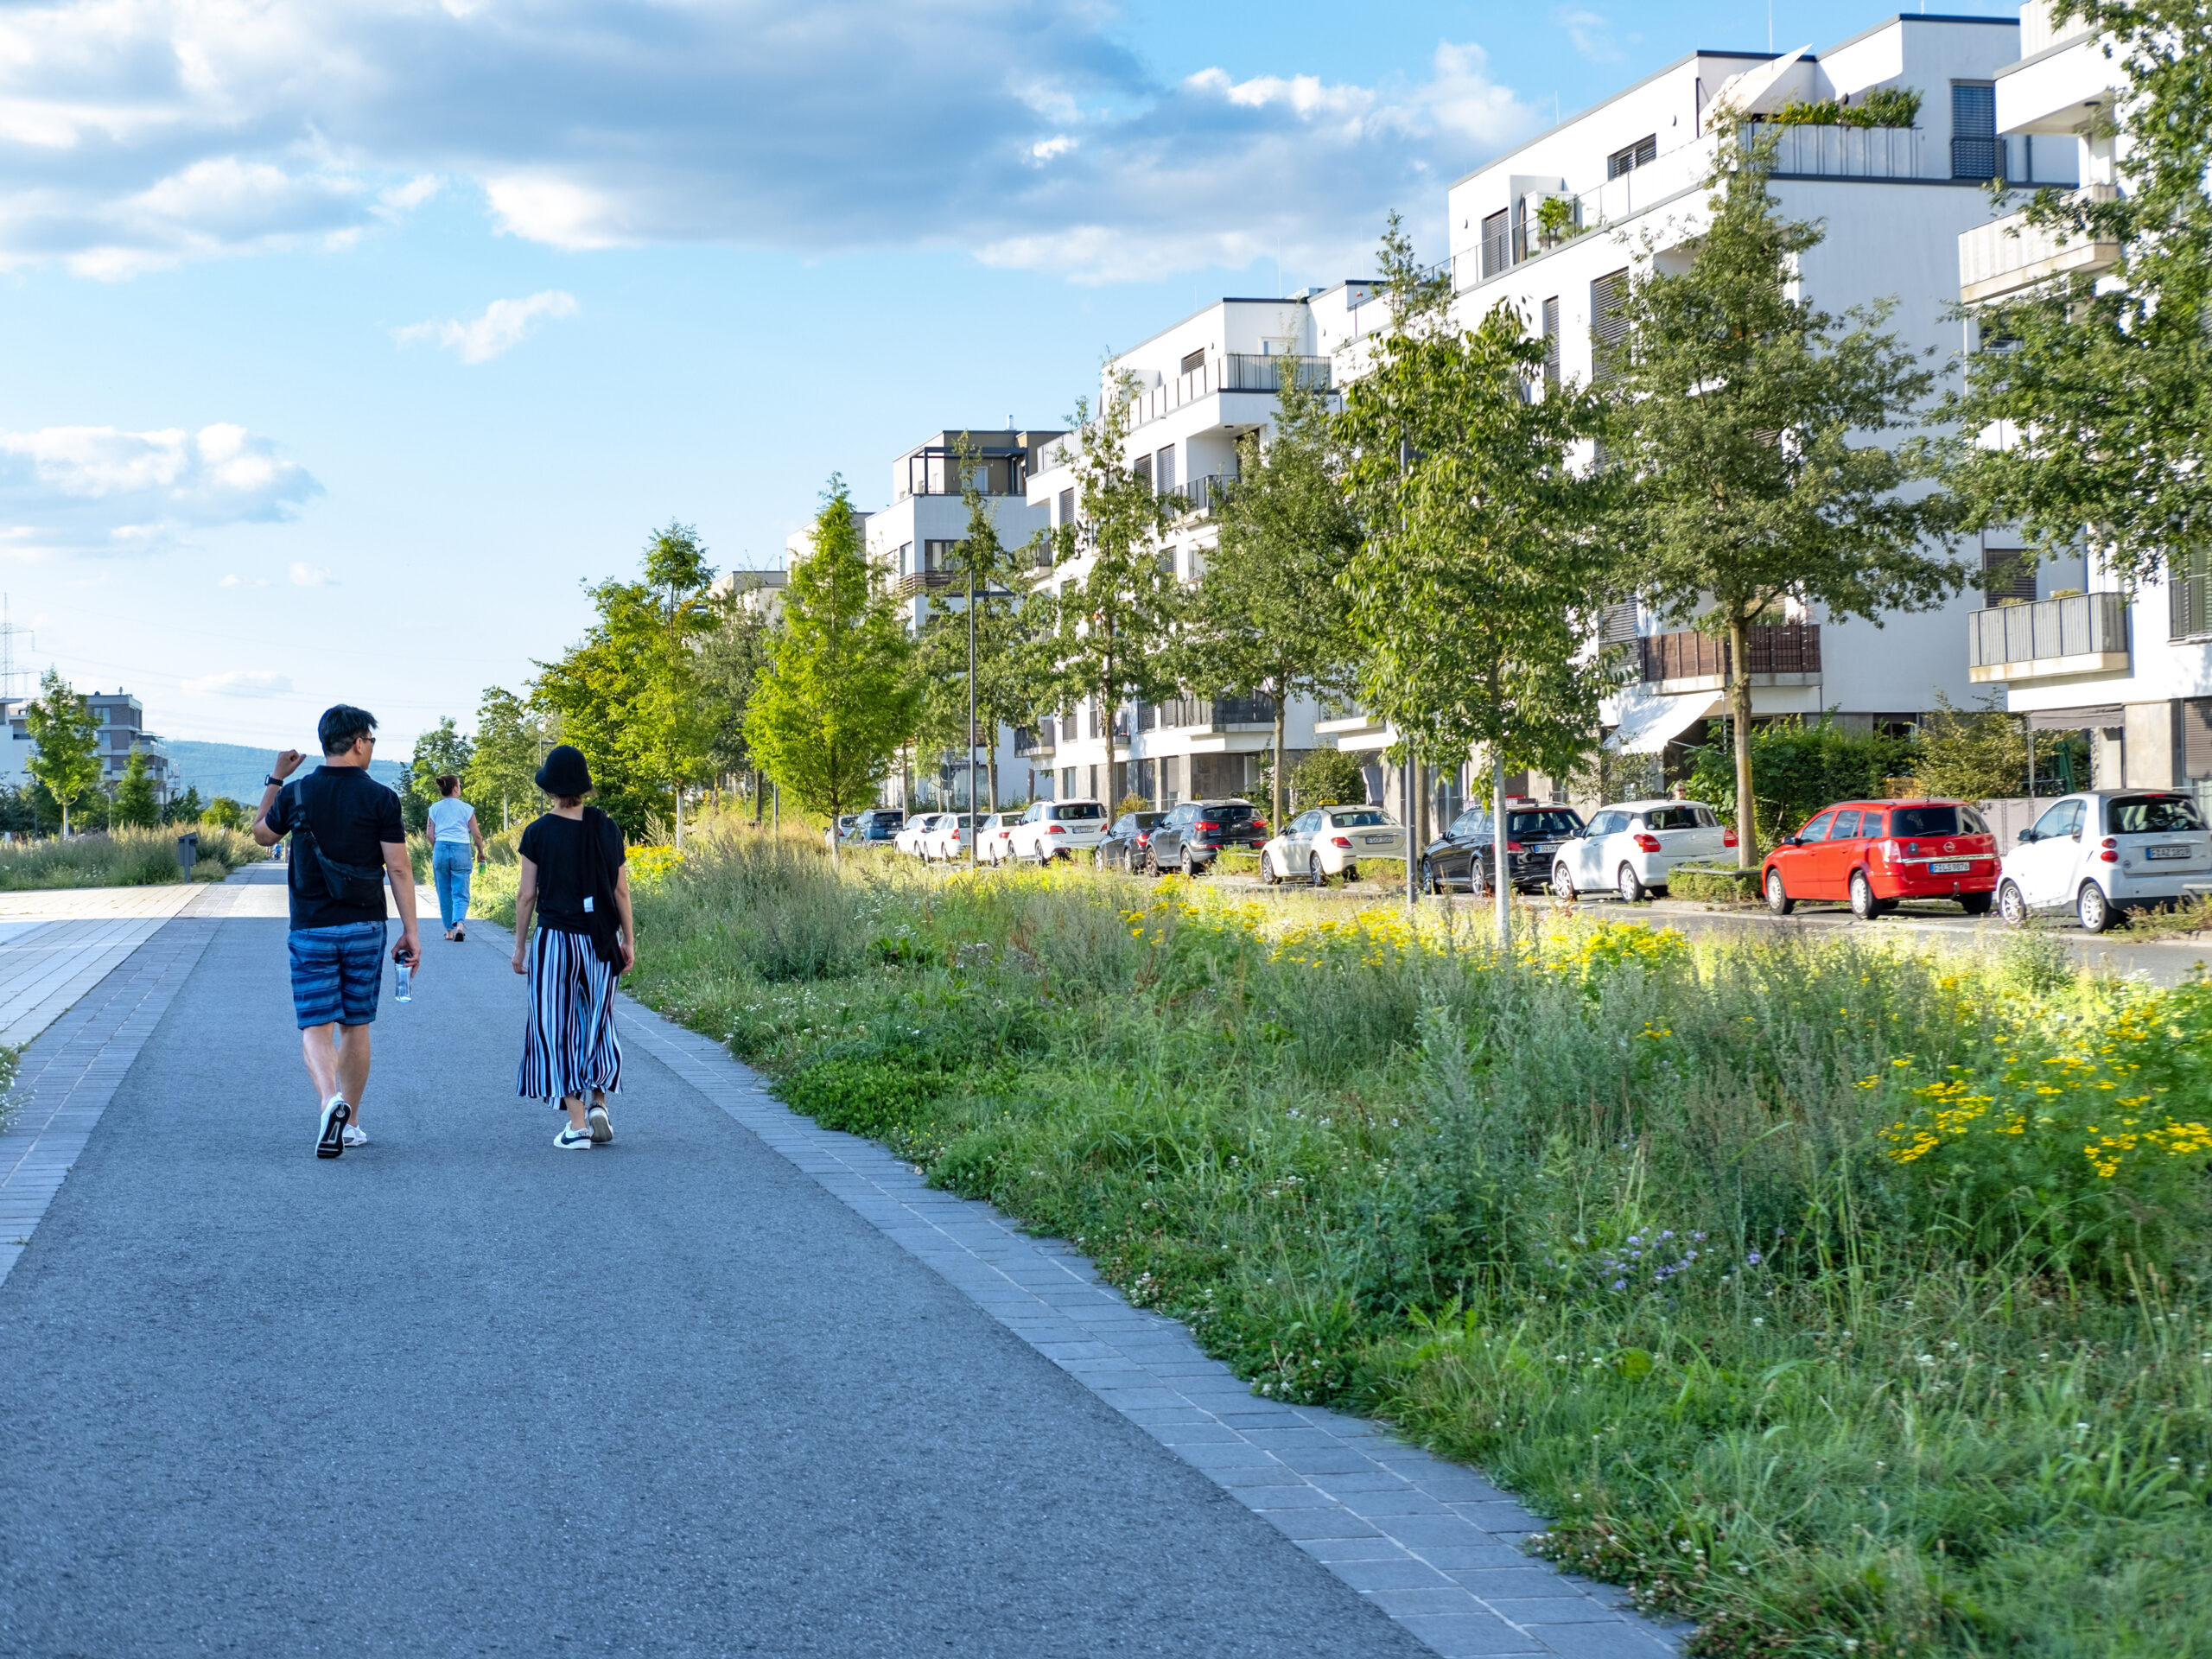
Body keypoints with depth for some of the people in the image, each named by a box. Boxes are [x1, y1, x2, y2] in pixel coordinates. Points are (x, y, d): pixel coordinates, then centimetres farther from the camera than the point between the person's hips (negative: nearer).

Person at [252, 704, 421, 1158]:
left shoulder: (295, 793, -1)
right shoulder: (380, 798, -6)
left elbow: (262, 834, 19)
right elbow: (398, 869, -8)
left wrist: (275, 779, 27)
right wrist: (410, 931, -3)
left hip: (311, 929, 0)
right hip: (365, 928, 0)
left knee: (316, 1027, -1)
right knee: (355, 1027, 12)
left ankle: (330, 1099, -27)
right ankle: (350, 1123, 18)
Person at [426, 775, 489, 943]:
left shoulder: (435, 808, 5)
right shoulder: (466, 809, -1)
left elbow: (431, 835, 4)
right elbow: (476, 834, 0)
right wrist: (481, 852, 15)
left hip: (440, 850, 2)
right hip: (461, 851, -2)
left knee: (444, 893, 12)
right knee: (461, 893, -1)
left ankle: (449, 930, 16)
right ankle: (459, 923, -24)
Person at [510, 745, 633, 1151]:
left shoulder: (539, 832, -6)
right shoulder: (607, 828, 0)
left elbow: (526, 895, -3)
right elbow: (621, 891, 2)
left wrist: (520, 945, 6)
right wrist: (629, 941, 11)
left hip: (554, 939, -3)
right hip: (600, 942, 3)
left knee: (558, 1027, 4)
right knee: (597, 1022, 18)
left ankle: (577, 1125, 2)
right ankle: (598, 1104, 5)